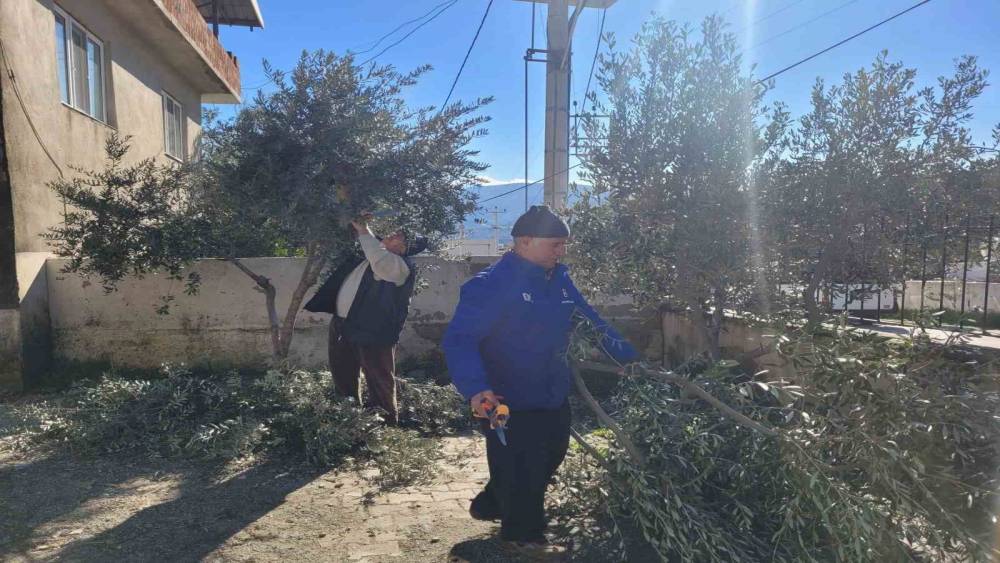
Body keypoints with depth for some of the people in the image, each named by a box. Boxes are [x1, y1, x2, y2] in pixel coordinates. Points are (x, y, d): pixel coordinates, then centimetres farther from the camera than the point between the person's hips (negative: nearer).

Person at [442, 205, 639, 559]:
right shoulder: (489, 286, -22)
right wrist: (475, 388, -41)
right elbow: (459, 339, -27)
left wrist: (629, 356, 11)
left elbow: (592, 322, 14)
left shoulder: (559, 279, 3)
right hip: (509, 405, -8)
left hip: (553, 397, 9)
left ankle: (491, 505, 45)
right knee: (520, 470, 6)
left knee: (549, 458, 23)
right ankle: (524, 533, 34)